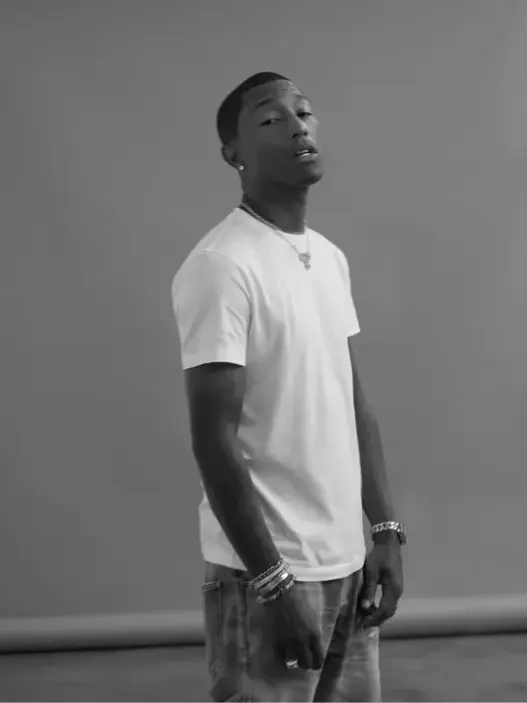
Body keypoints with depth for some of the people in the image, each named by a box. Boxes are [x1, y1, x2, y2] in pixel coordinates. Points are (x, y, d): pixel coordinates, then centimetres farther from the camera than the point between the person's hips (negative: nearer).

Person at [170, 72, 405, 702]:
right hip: (268, 570, -7)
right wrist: (274, 582, -18)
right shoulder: (221, 265, -16)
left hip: (345, 560, 7)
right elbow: (214, 439, -18)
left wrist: (385, 529, 8)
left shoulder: (331, 257, 10)